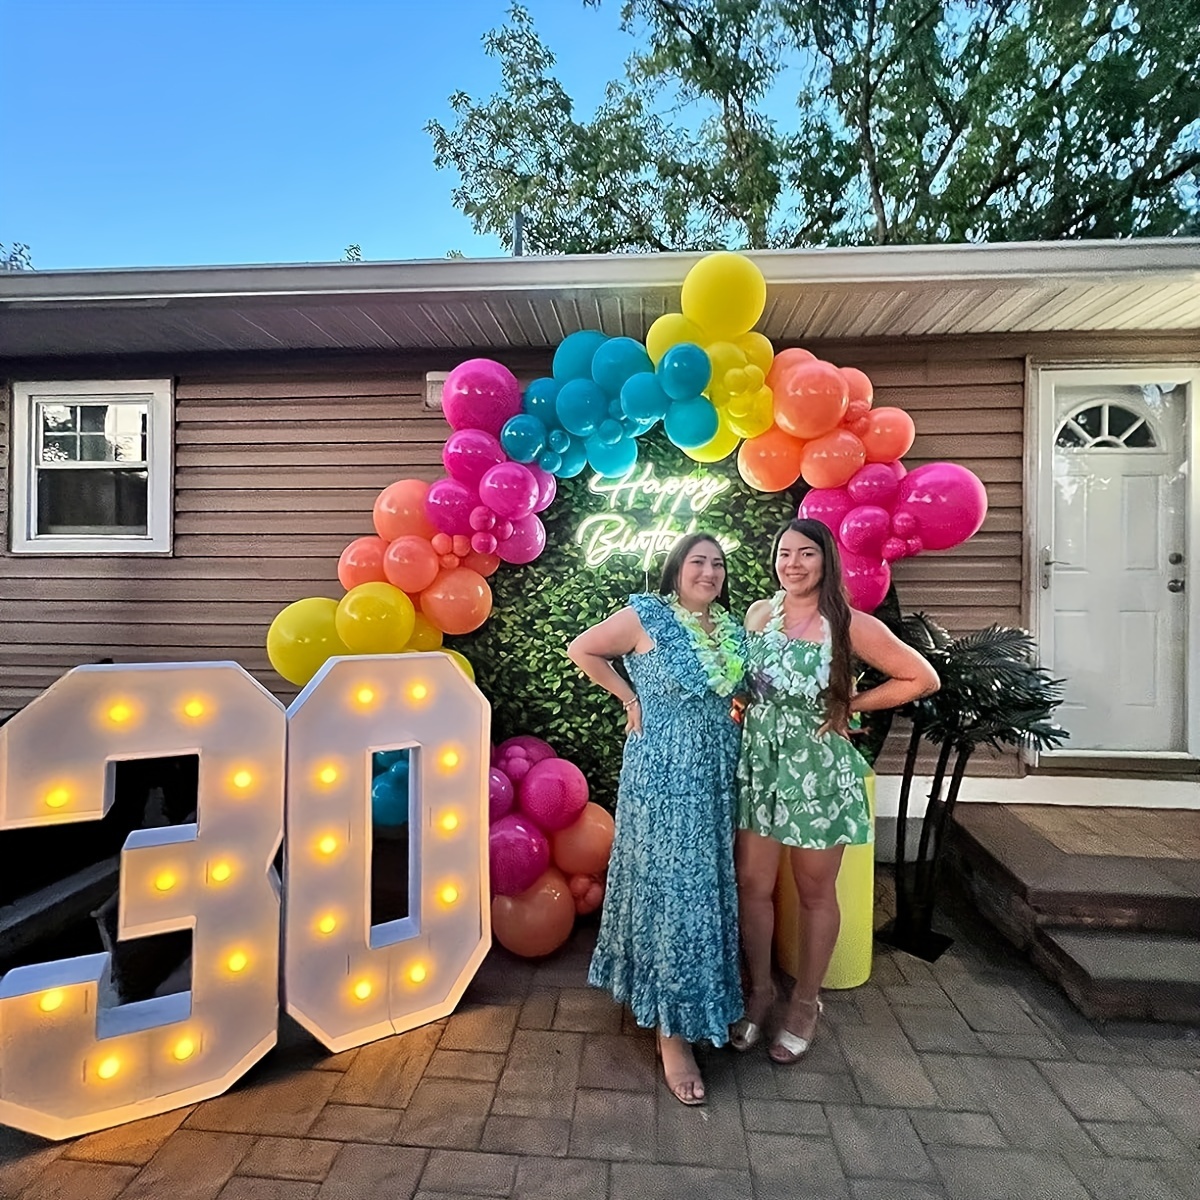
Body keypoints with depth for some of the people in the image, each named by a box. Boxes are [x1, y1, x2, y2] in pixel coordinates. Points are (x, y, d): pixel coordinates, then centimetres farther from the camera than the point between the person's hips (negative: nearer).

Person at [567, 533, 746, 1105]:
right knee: (671, 888, 0)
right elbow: (581, 650, -2)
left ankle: (697, 1003, 39)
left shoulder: (733, 628, 8)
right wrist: (630, 698, -5)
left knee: (709, 885, 16)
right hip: (663, 775, -6)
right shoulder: (647, 617, -9)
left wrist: (736, 709, 1)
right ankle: (673, 1032, 16)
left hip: (718, 775, 6)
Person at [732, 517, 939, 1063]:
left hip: (817, 770, -3)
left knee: (815, 894, 15)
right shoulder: (757, 613, 1)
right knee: (752, 885, 10)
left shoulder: (850, 625, -12)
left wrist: (849, 705, -7)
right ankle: (759, 991, 35)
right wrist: (749, 711, 2)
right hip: (759, 765, 4)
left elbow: (922, 678, -6)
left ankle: (805, 1002, 37)